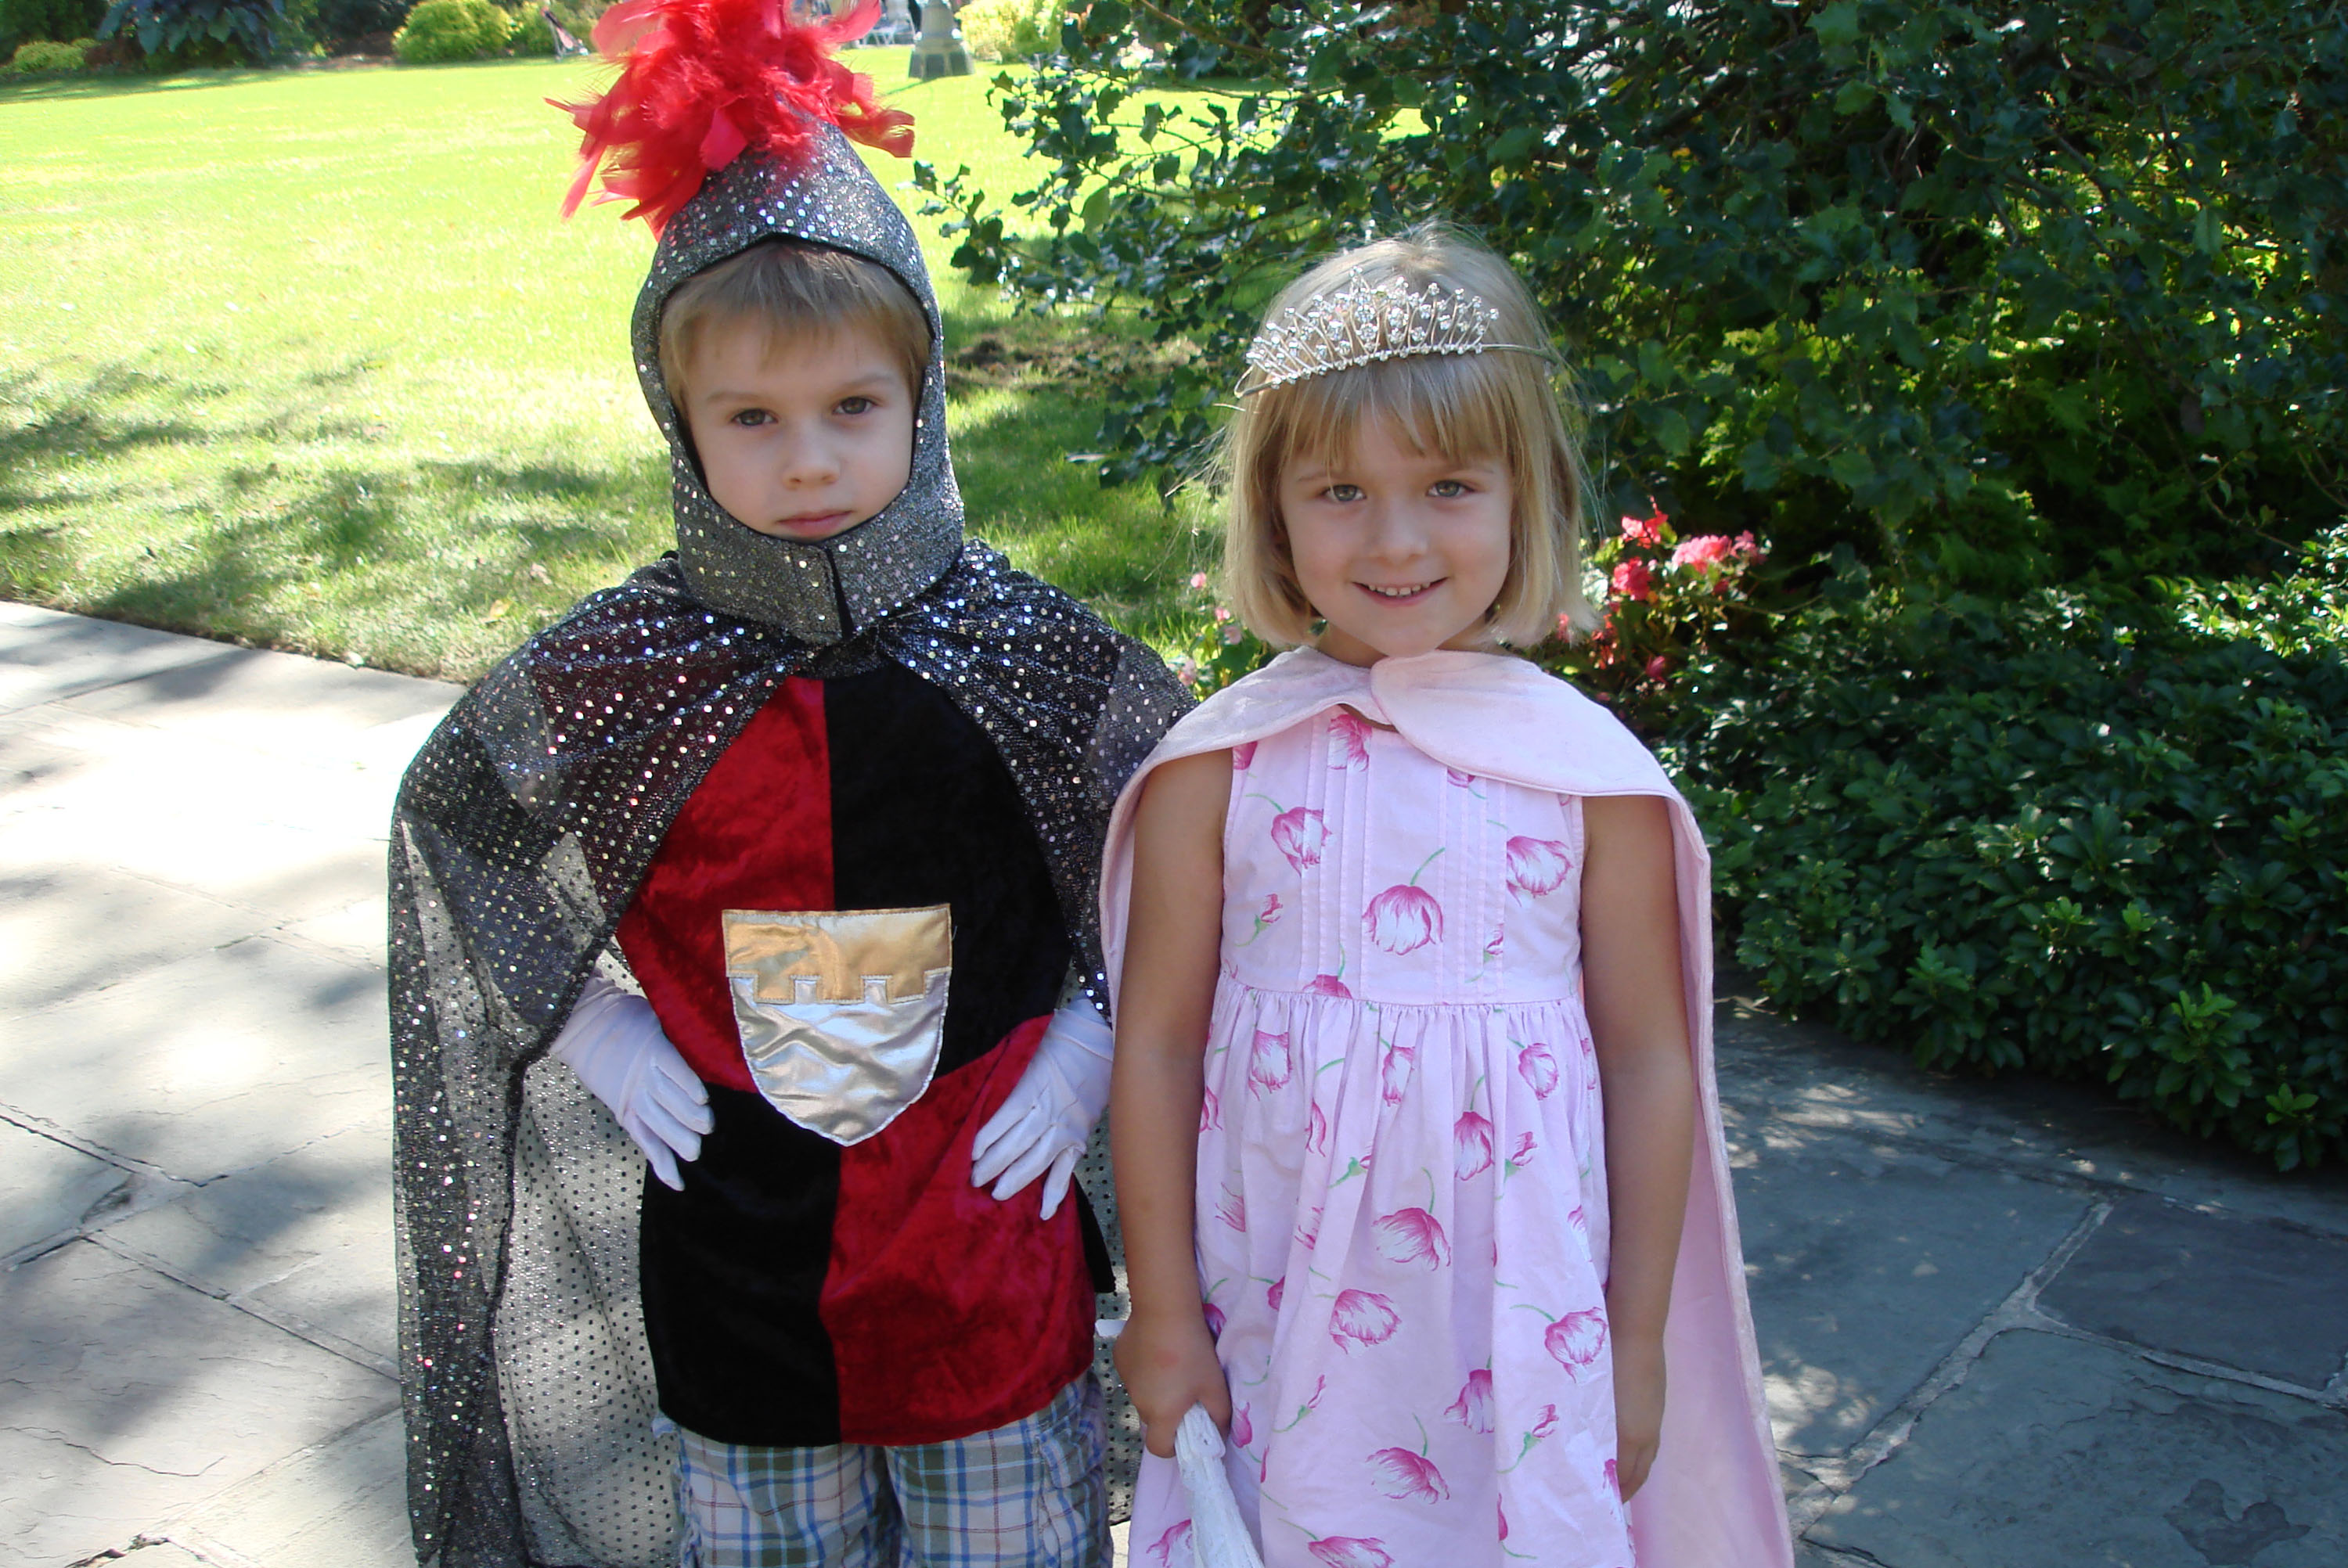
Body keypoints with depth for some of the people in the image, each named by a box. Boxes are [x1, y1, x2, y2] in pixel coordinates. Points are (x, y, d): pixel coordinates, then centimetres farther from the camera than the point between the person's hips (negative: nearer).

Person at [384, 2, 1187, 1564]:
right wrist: (591, 1026, -3)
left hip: (987, 1242, 0)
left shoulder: (1028, 655, -12)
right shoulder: (619, 673, -10)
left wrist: (1091, 1043, -7)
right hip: (731, 1249, 1)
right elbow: (452, 809, 7)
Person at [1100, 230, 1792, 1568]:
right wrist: (1164, 1315, 2)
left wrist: (1640, 1342, 6)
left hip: (1524, 1320, 0)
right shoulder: (1217, 765, -7)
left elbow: (1649, 1064, 1)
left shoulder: (1592, 772, -6)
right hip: (1276, 1320, 0)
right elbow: (1157, 1044, -1)